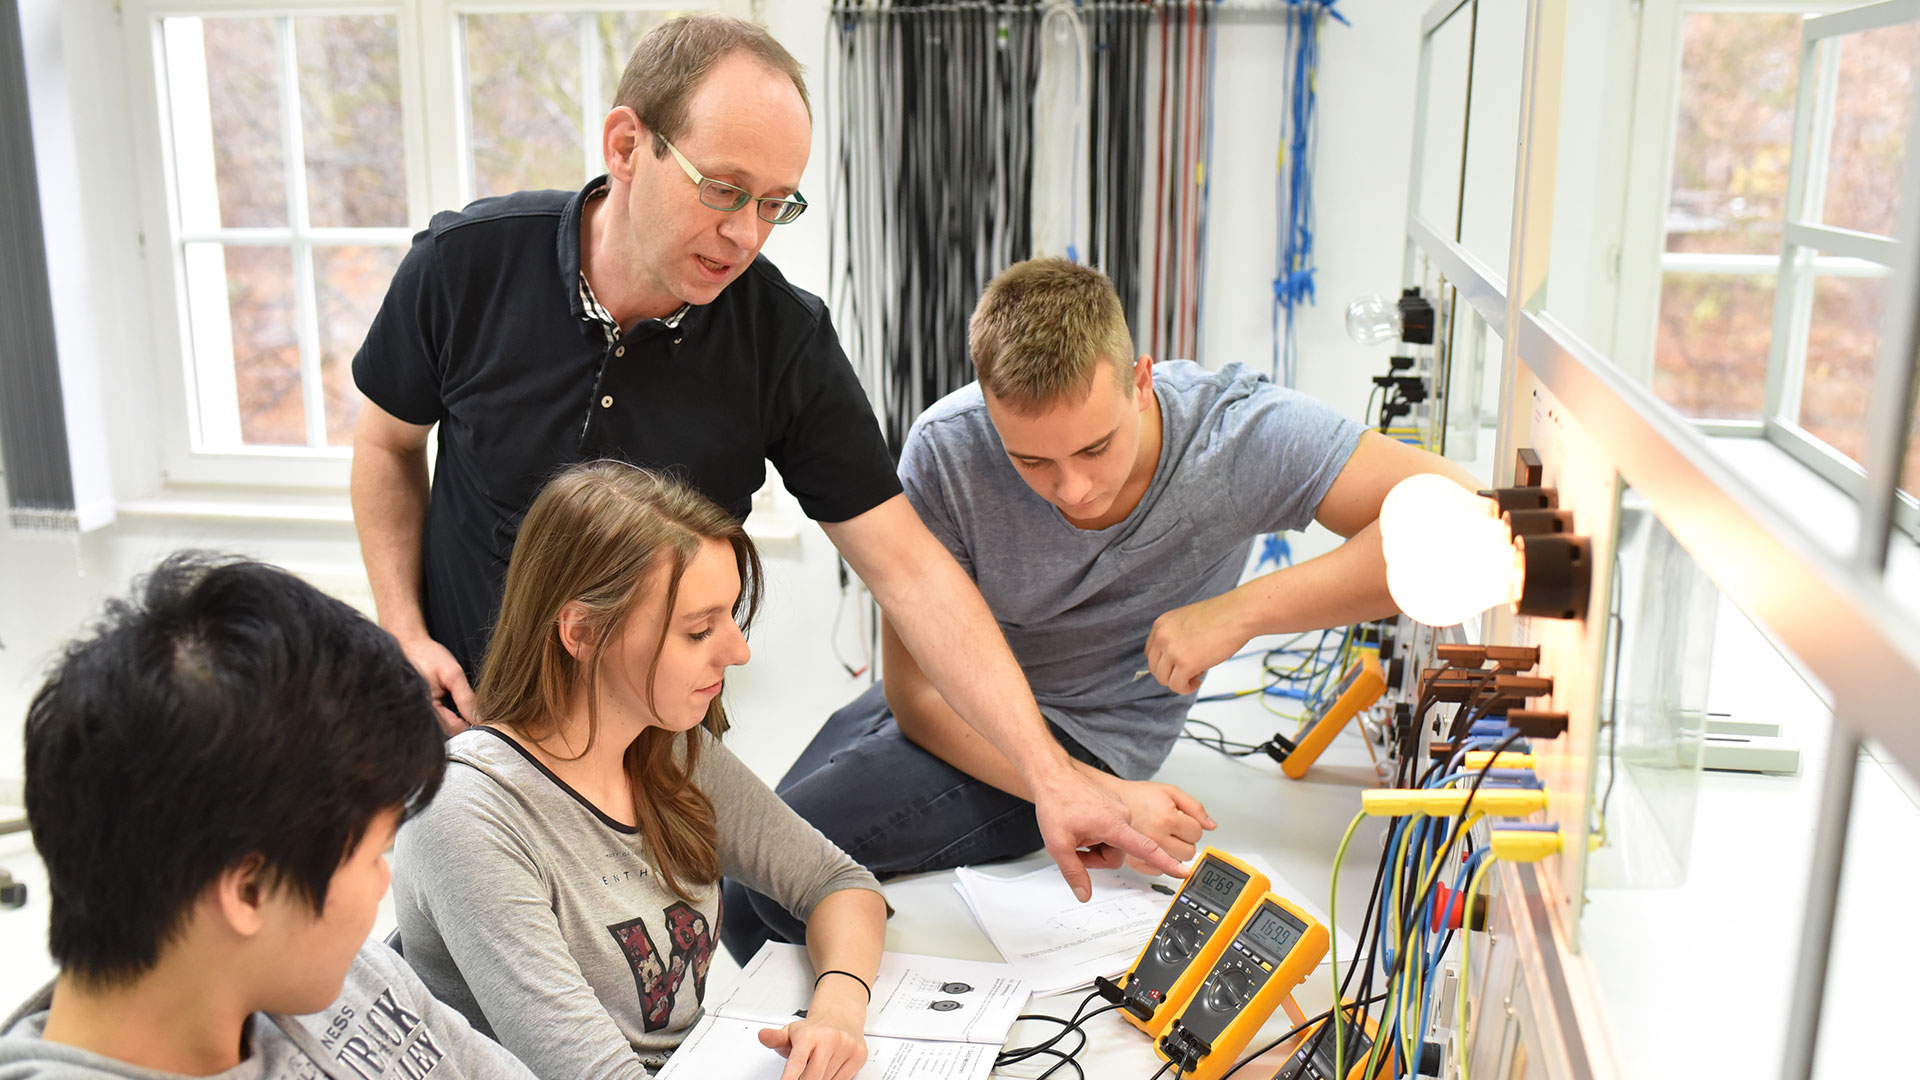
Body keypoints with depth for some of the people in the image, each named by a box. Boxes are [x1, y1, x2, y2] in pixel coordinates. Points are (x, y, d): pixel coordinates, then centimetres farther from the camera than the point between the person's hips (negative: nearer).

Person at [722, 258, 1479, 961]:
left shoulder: (1236, 430, -26)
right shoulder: (946, 451, -24)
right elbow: (918, 689, -19)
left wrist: (1241, 610, -38)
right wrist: (1097, 797, -30)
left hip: (1078, 728, -3)